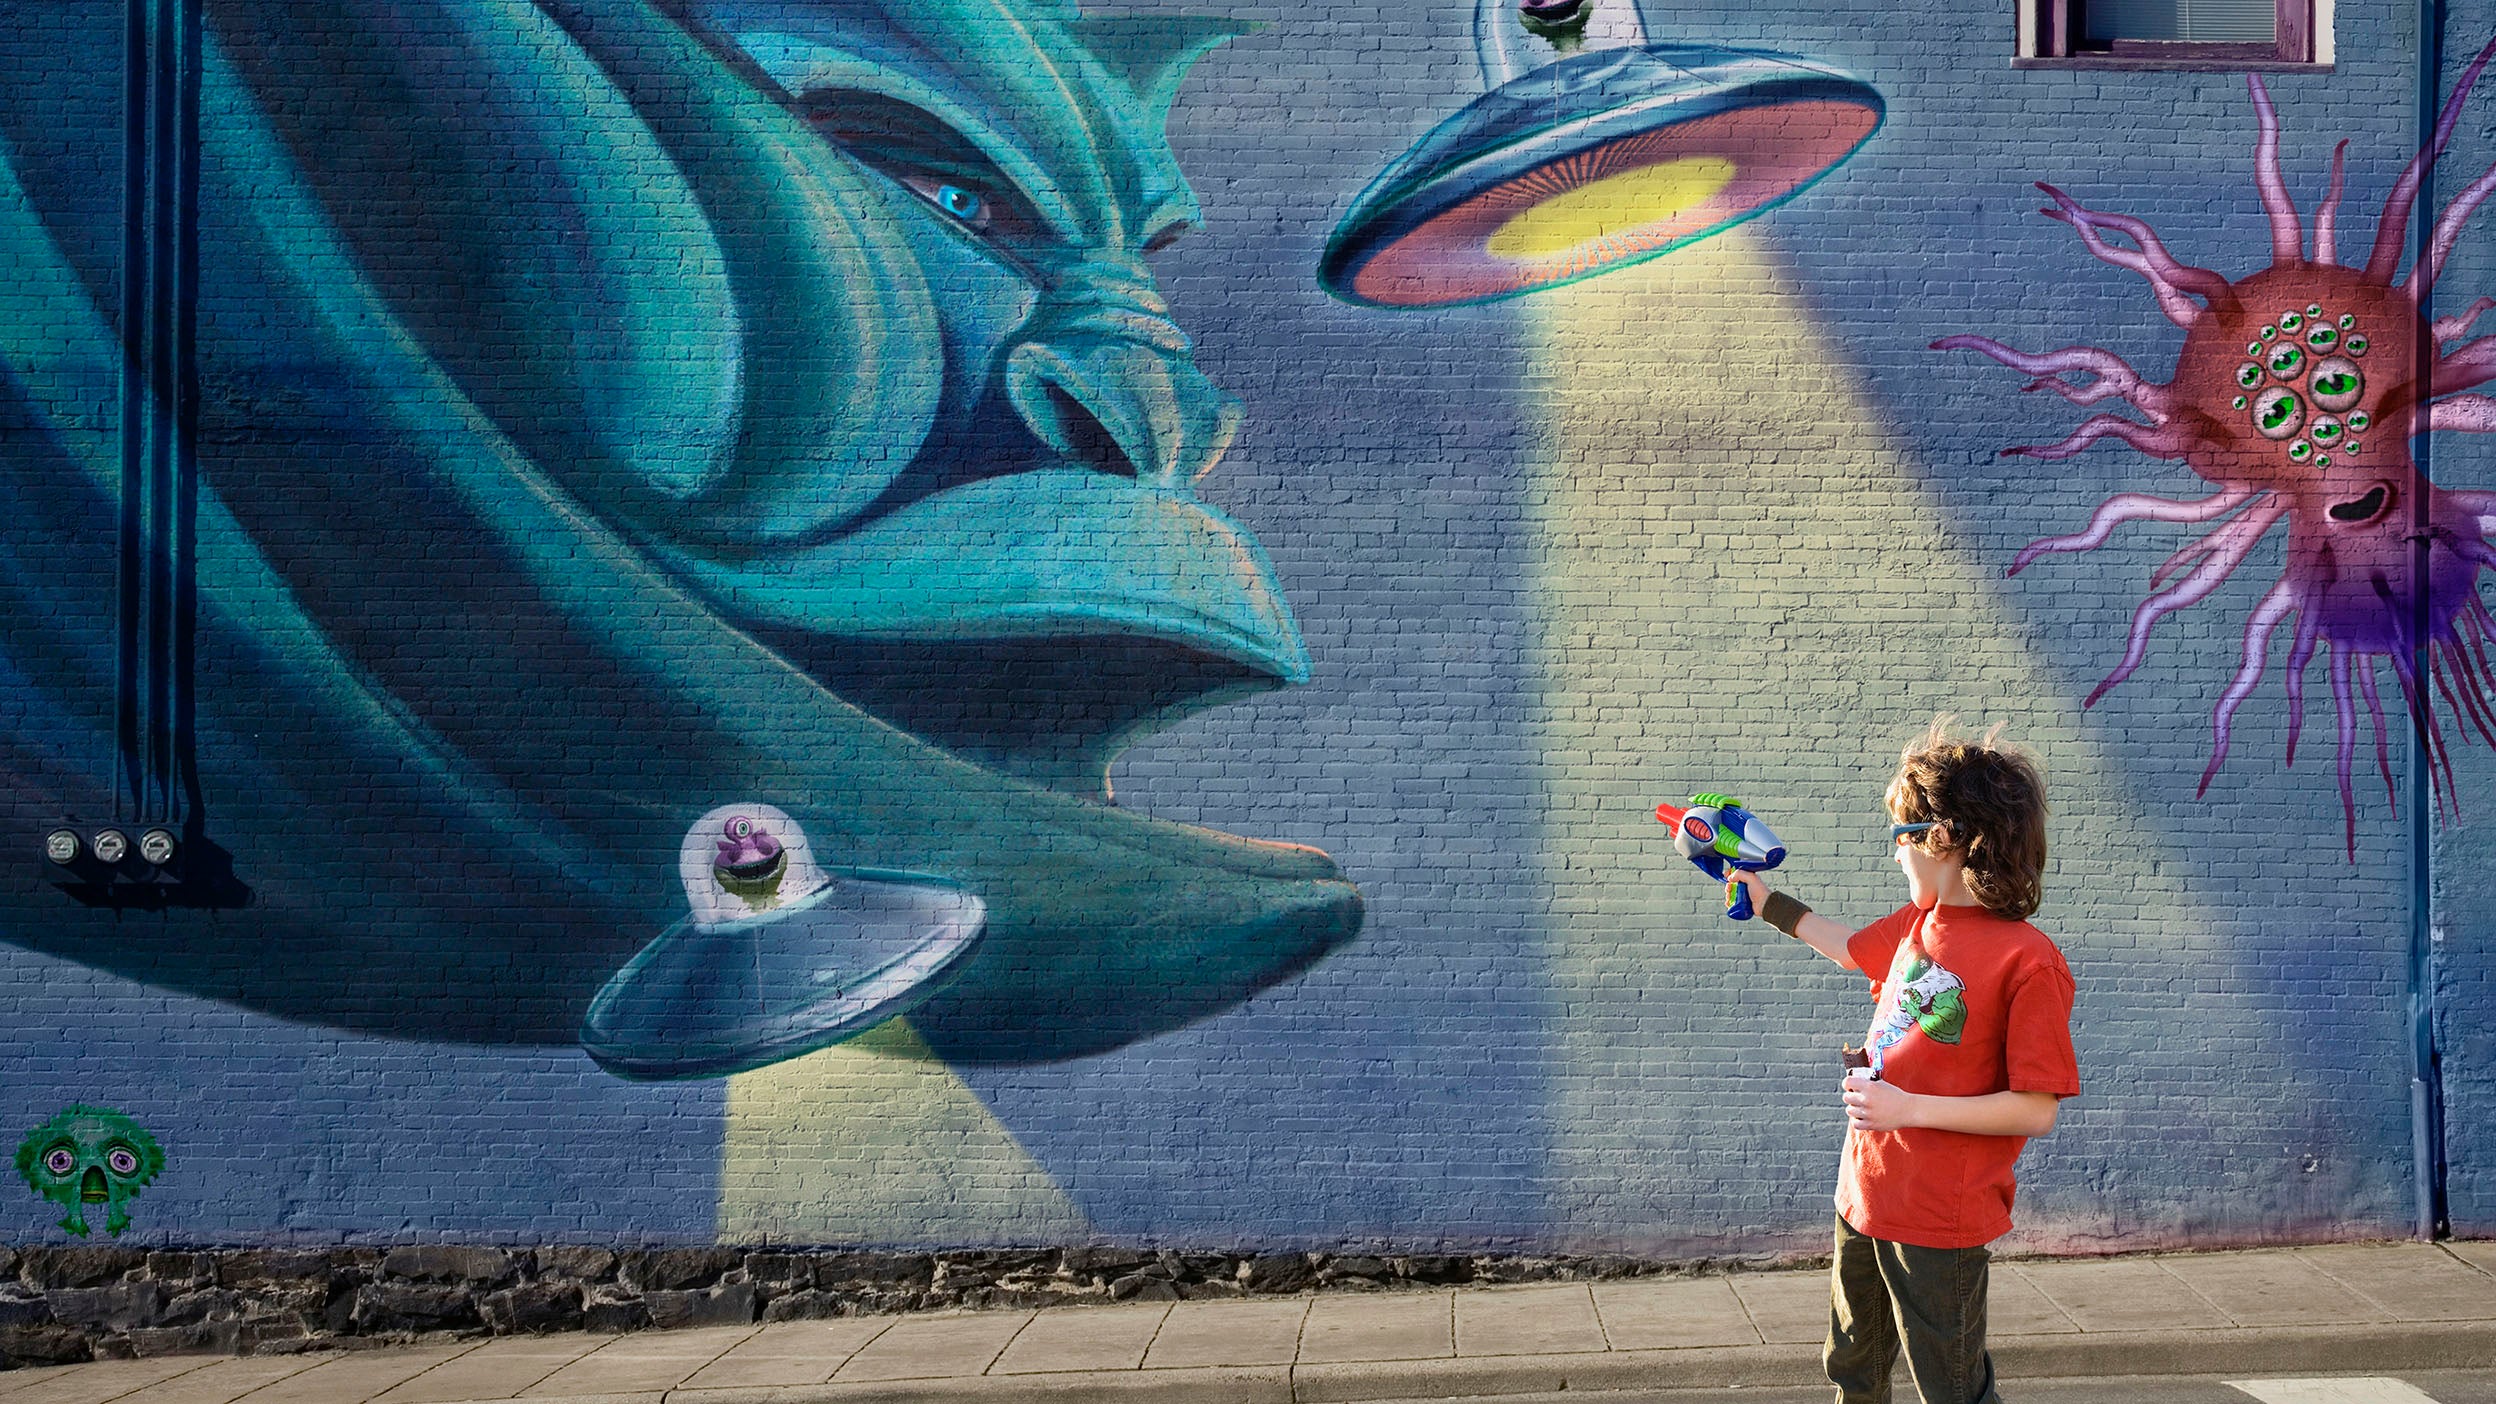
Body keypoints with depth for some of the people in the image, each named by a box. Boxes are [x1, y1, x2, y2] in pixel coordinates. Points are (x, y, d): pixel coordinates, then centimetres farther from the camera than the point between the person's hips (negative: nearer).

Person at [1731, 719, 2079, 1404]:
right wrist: (1768, 901, 32)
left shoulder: (2028, 960, -21)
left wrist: (1908, 1107, -24)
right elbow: (1853, 948, 26)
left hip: (1939, 1222, -8)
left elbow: (2036, 1110, -21)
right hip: (1864, 1194, 8)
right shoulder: (1916, 922, 2)